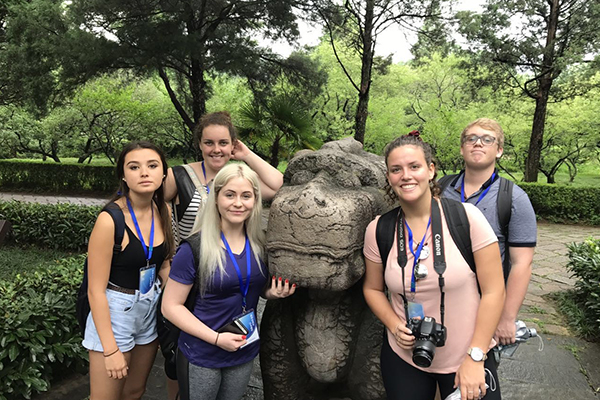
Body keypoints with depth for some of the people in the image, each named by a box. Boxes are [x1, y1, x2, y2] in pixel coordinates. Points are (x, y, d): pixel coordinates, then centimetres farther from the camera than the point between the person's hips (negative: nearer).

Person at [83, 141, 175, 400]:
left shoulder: (163, 211, -3)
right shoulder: (110, 219, -22)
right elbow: (96, 290, -19)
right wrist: (110, 350, -17)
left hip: (151, 309, 6)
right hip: (113, 312, -6)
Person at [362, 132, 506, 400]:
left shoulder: (467, 217, -15)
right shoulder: (378, 230, -7)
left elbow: (493, 291, -11)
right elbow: (373, 288, 6)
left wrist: (475, 357, -11)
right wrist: (396, 326, -10)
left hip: (467, 359, -2)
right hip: (403, 357, 2)